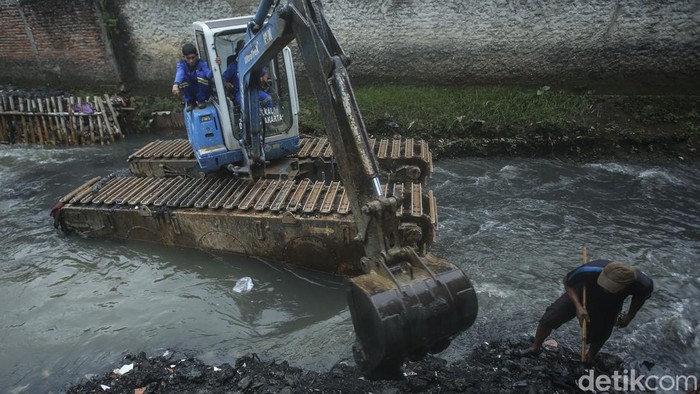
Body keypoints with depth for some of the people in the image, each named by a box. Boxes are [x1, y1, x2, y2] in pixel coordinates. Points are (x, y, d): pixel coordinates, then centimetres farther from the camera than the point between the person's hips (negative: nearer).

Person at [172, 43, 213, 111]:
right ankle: (189, 102, -5)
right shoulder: (181, 64, -13)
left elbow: (209, 74, -39)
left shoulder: (202, 63, -17)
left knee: (202, 74, -28)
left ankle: (201, 100, -10)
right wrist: (176, 85, -59)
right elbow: (179, 73, -37)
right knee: (182, 78, -27)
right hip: (190, 92, 2)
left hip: (203, 92, -1)